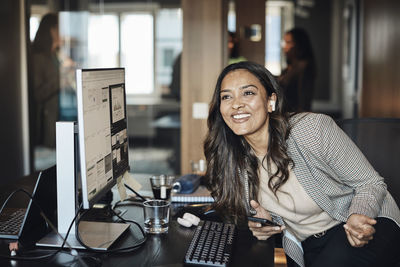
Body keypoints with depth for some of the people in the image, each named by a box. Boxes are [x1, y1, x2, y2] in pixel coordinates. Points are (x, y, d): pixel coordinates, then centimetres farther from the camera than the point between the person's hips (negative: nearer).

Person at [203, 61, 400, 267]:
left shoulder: (313, 129, -21)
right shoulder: (233, 160, -6)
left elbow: (371, 184, -12)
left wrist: (358, 218, -32)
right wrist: (267, 221, -12)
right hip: (305, 247, 5)